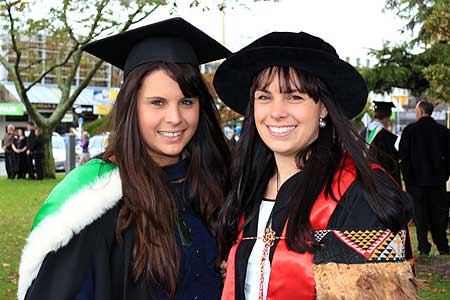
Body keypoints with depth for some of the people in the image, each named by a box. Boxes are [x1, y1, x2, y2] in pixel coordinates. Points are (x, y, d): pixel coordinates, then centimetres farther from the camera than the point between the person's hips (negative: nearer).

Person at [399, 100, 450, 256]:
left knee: (420, 214, 3)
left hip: (417, 179, -3)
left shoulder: (410, 130, -6)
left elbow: (403, 155, -5)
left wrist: (407, 177, 2)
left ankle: (424, 247, 2)